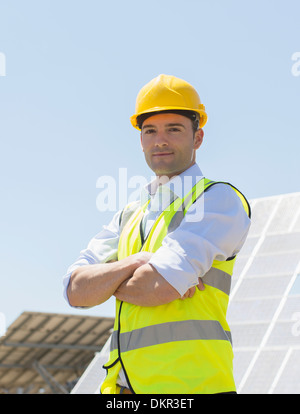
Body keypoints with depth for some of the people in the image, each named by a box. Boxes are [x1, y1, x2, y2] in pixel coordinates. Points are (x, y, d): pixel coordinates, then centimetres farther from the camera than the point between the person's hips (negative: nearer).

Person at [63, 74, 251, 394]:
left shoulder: (221, 200, -2)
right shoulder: (129, 218, 19)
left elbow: (160, 286, -14)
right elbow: (76, 290, 6)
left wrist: (109, 280, 4)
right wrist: (132, 265, -11)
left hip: (190, 382, -6)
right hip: (123, 384, 6)